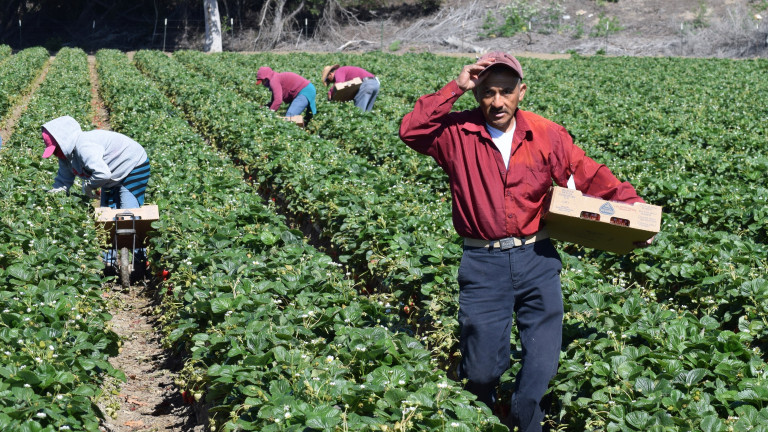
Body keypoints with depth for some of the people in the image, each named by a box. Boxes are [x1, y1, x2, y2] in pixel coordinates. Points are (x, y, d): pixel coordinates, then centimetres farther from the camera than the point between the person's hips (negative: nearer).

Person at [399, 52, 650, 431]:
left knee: (543, 363, 6)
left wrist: (631, 202, -5)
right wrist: (455, 87, -18)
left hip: (537, 260, 2)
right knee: (482, 367, 7)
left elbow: (590, 176, 5)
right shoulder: (458, 133, -3)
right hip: (483, 264, -1)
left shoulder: (548, 136, 1)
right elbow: (411, 130, -17)